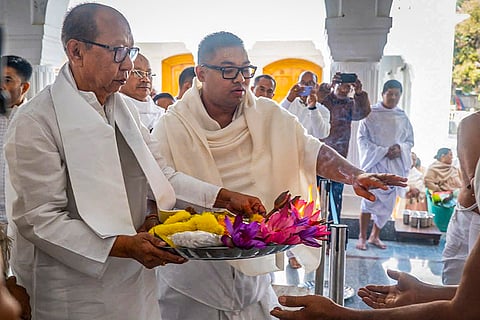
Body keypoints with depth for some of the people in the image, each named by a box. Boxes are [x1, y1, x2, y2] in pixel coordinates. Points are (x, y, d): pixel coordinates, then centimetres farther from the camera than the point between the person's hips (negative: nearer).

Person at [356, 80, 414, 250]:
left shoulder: (403, 117, 8)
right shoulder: (371, 114, -4)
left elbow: (410, 140, 14)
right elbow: (362, 138, -6)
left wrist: (400, 149, -9)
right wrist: (383, 152, -14)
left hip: (395, 165, 4)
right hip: (374, 163, -4)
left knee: (388, 202, 6)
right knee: (370, 199, -5)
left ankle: (375, 236, 21)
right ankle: (362, 237, 8)